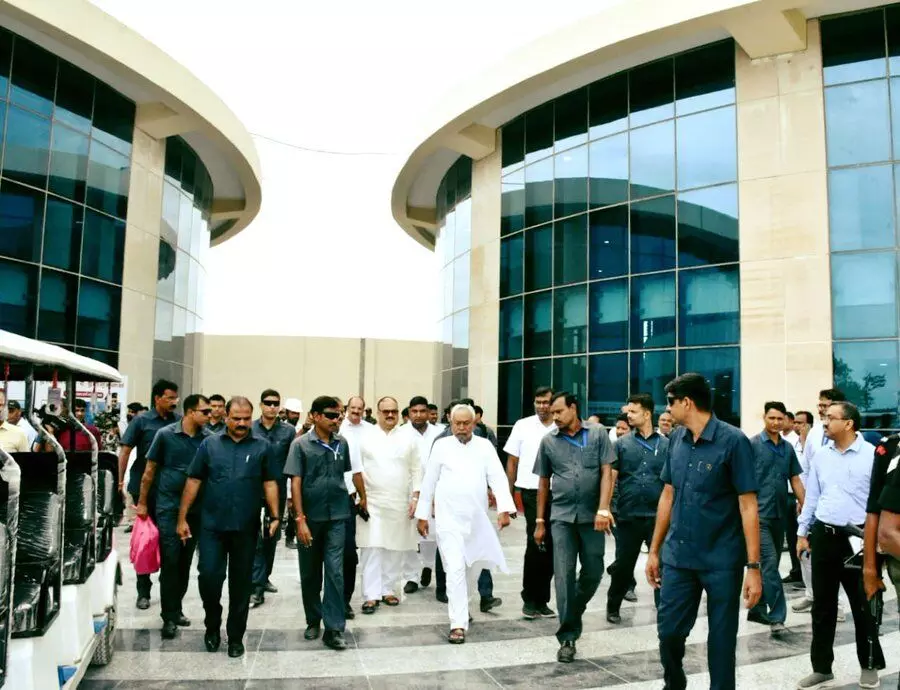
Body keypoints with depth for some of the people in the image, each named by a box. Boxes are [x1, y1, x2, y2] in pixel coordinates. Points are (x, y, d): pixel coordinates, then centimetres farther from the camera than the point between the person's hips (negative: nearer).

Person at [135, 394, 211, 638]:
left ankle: (176, 608, 27)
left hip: (196, 508, 3)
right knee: (170, 561, -4)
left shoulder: (210, 438, -1)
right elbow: (150, 470, 2)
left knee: (185, 561, 12)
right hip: (168, 506, -3)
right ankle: (169, 616, 5)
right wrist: (142, 502, 4)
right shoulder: (165, 434, -5)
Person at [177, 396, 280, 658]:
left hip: (246, 528, 0)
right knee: (208, 576, -2)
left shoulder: (262, 447, 3)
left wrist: (275, 516, -6)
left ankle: (236, 636, 23)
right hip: (212, 525, 0)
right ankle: (212, 625, 26)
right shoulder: (209, 444, 3)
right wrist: (182, 518, 2)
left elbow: (270, 483, 3)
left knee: (241, 583, 8)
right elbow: (193, 481, 4)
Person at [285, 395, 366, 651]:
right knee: (310, 573, 12)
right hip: (310, 517, -1)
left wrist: (362, 497, 10)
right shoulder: (301, 444, -6)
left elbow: (353, 471, 13)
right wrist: (300, 519, -12)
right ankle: (313, 620, 29)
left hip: (337, 517, 1)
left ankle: (334, 629, 1)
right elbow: (295, 483, -8)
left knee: (335, 572, -4)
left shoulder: (341, 443, 2)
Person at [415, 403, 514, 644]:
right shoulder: (441, 445, 0)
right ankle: (458, 624, -7)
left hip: (477, 518, 3)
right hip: (449, 518, -3)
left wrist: (504, 508, -18)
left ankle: (459, 604, 40)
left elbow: (497, 477, -5)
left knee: (473, 566, 16)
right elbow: (429, 481, 4)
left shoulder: (485, 446, 3)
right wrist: (422, 514, 4)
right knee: (455, 568, -9)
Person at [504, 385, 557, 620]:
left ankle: (540, 600, 22)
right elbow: (512, 462, 6)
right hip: (531, 492, -2)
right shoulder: (523, 426, 3)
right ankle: (530, 599, 11)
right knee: (536, 544, -5)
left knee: (549, 548, 9)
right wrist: (508, 494, 3)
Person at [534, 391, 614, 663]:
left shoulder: (598, 434, 1)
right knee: (564, 575, -3)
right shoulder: (548, 441, 5)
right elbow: (543, 482, 11)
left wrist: (603, 509, -13)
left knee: (593, 572, 7)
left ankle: (574, 611, 36)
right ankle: (567, 637, 4)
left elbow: (606, 473, -2)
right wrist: (540, 521, 10)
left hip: (592, 515, 0)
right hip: (562, 516, 0)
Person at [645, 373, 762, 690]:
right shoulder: (676, 439, 5)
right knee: (668, 631, 10)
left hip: (722, 561, -5)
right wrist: (654, 550, 13)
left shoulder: (733, 441, -12)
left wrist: (754, 567, -15)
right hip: (678, 558, 5)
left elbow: (748, 506, -12)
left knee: (721, 639, 9)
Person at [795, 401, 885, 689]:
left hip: (858, 538, -4)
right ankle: (821, 666, 24)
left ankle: (869, 665, 29)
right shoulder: (821, 454, 6)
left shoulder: (872, 454, -9)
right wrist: (802, 532, 12)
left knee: (863, 605, 9)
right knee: (822, 605, 11)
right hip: (823, 535, 4)